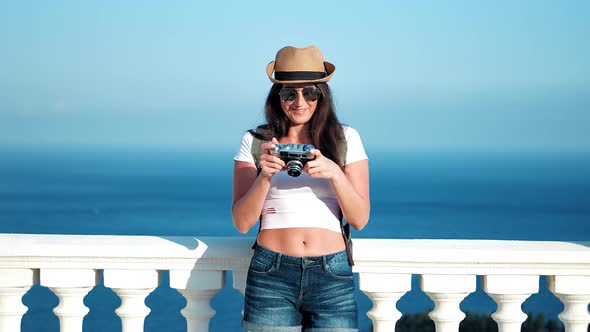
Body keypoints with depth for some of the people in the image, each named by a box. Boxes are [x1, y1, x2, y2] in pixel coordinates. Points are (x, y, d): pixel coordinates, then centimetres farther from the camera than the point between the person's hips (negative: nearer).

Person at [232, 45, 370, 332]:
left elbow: (359, 219, 2)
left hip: (332, 276, 0)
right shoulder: (255, 141, 6)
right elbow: (242, 222, 1)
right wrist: (265, 175, -14)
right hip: (271, 275, 0)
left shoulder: (346, 139, 7)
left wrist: (335, 173, -14)